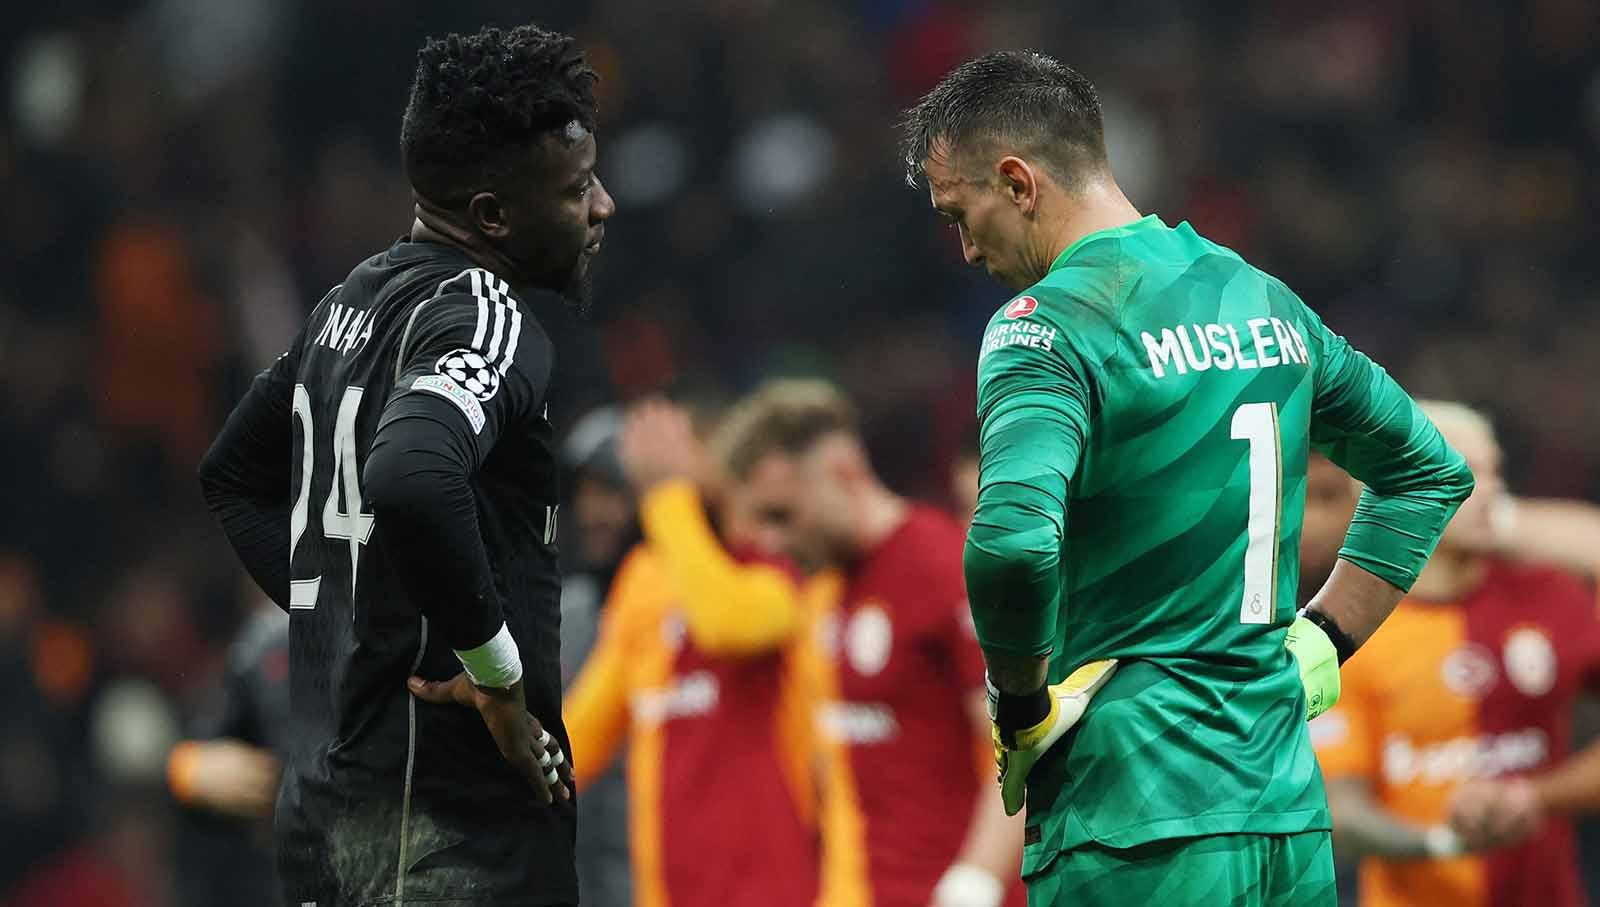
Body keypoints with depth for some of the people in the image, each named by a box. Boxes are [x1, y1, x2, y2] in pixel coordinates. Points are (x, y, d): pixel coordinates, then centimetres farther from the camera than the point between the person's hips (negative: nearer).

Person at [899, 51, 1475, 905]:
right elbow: (1431, 471, 26)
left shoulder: (1048, 325, -11)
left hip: (1136, 838, -7)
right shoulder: (1264, 299, 13)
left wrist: (1022, 708, -12)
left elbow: (1012, 542, -29)